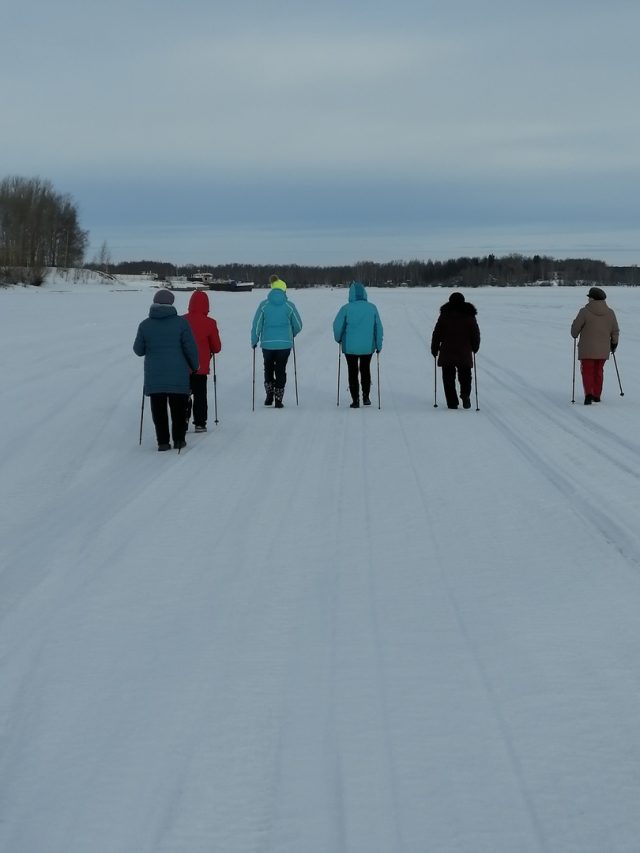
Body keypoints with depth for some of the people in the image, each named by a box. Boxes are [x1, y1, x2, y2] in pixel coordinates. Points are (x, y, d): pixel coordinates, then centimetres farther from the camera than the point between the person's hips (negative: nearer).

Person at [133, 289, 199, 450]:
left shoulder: (145, 325, -2)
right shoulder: (181, 322, -6)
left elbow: (138, 350, 4)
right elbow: (191, 347, -5)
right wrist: (194, 366, 10)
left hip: (154, 375, 1)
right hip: (178, 375, -1)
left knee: (158, 409, 7)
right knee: (178, 407, 11)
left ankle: (163, 442, 6)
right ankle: (179, 439, 14)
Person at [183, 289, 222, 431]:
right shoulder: (209, 323, -11)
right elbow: (216, 347, -3)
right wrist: (211, 351, 18)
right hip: (201, 367, -2)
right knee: (200, 395, 8)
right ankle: (200, 423, 8)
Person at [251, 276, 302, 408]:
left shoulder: (264, 305, -5)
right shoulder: (289, 306, -4)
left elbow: (256, 324, -4)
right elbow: (298, 325, 2)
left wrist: (254, 341, 8)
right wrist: (291, 335, 23)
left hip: (267, 344, 0)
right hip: (284, 344, 0)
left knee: (268, 369, 20)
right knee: (281, 371, 9)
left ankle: (269, 395, 13)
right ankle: (278, 400, 10)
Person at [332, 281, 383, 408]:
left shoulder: (346, 308, -12)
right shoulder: (372, 308, -5)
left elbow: (337, 325, -8)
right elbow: (378, 327, 0)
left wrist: (338, 338, 12)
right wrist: (379, 345, 10)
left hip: (350, 346, -2)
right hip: (368, 347, 2)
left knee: (353, 372, 8)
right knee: (365, 370, 20)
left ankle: (355, 400, 6)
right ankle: (366, 397, 21)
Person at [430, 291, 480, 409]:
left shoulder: (444, 315, -2)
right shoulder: (469, 316, 2)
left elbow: (437, 333, 0)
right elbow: (476, 334, 6)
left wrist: (434, 349, 10)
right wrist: (475, 348, 21)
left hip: (447, 353, -1)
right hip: (465, 354, 1)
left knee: (448, 378, 6)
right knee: (465, 377, 13)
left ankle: (452, 402, 0)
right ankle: (465, 394, -14)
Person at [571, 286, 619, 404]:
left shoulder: (585, 311, -14)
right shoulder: (610, 313, 0)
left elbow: (575, 327, -7)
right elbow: (615, 332, 7)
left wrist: (574, 335, 15)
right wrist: (614, 344, 23)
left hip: (587, 349, -4)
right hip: (603, 350, 4)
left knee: (587, 372, 3)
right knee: (598, 371, 18)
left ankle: (589, 394, -14)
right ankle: (597, 396, 23)